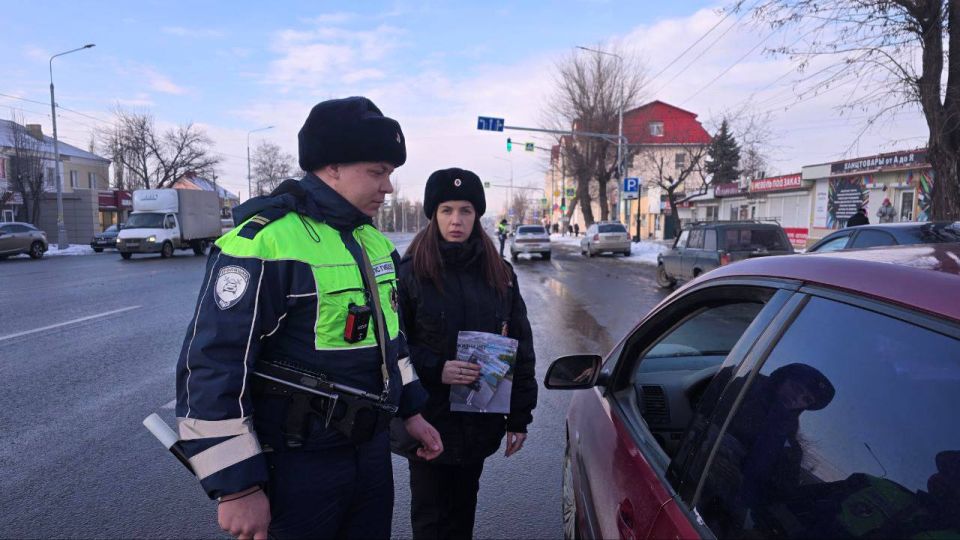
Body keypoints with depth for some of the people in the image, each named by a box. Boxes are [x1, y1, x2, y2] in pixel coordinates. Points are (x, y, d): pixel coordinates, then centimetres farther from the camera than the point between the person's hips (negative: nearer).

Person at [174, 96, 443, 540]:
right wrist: (237, 488, -18)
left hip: (372, 449, 8)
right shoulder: (262, 242, -20)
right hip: (298, 466, -7)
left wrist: (410, 411, 17)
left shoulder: (374, 241, 6)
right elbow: (210, 369, -20)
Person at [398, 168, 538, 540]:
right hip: (428, 421, -3)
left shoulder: (500, 274, 2)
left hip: (480, 421, 3)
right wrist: (436, 369, -23)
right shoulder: (410, 274, -8)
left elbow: (521, 349, 4)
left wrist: (520, 418, 3)